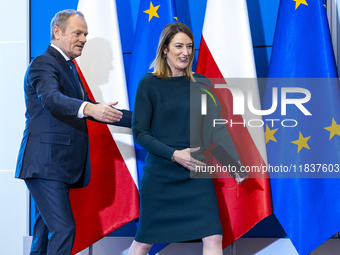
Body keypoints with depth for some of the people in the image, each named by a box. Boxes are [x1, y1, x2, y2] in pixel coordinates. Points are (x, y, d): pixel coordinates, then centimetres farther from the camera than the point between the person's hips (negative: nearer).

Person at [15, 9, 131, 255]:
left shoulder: (68, 68, 21)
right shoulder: (43, 64, -9)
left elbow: (89, 110, 26)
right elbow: (51, 99, -29)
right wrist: (89, 108, -47)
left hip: (58, 166, 10)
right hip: (45, 164, -10)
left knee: (46, 230, 12)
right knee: (63, 229, -16)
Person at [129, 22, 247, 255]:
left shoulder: (202, 84, 5)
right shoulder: (149, 84, -4)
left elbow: (217, 129, 2)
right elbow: (139, 132, -6)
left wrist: (235, 162, -12)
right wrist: (174, 154, -17)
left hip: (197, 174, 2)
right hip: (159, 176, -2)